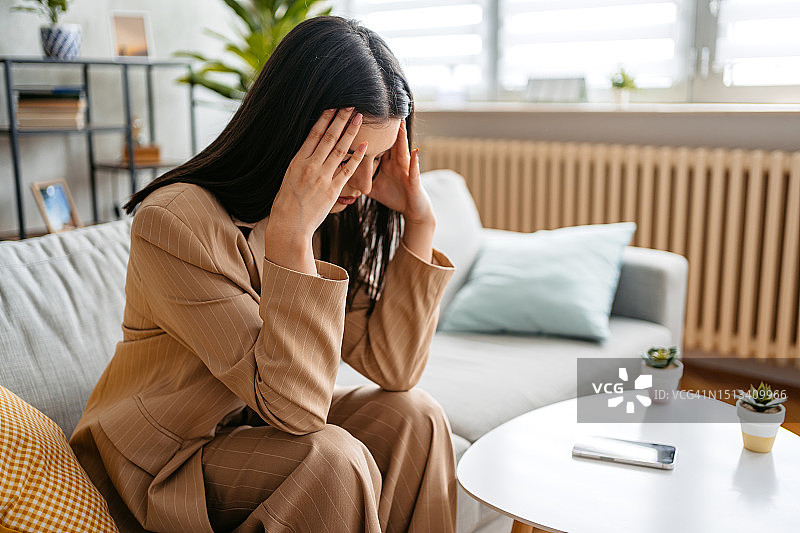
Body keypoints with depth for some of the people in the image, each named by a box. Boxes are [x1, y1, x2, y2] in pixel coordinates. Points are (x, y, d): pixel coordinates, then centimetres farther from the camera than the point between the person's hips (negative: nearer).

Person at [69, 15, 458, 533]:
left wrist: (420, 222, -19)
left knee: (412, 417, -15)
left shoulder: (337, 213, -6)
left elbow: (392, 367, -12)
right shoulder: (175, 223, -28)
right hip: (165, 463, -6)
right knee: (332, 460, -30)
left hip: (257, 426, 6)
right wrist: (290, 235, -38)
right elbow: (292, 405, -31)